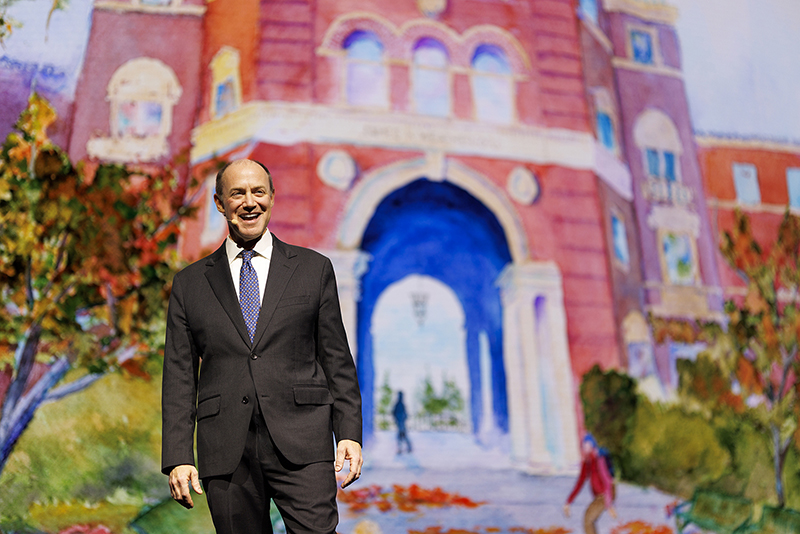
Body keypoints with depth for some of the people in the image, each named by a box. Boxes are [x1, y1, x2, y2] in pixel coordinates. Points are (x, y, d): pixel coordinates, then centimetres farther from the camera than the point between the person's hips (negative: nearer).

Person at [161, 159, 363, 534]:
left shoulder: (314, 269, 9)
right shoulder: (190, 284, 11)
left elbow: (337, 359, 8)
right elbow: (179, 376, 8)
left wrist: (349, 432, -1)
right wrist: (177, 457, -1)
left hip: (301, 446, -1)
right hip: (225, 455, 1)